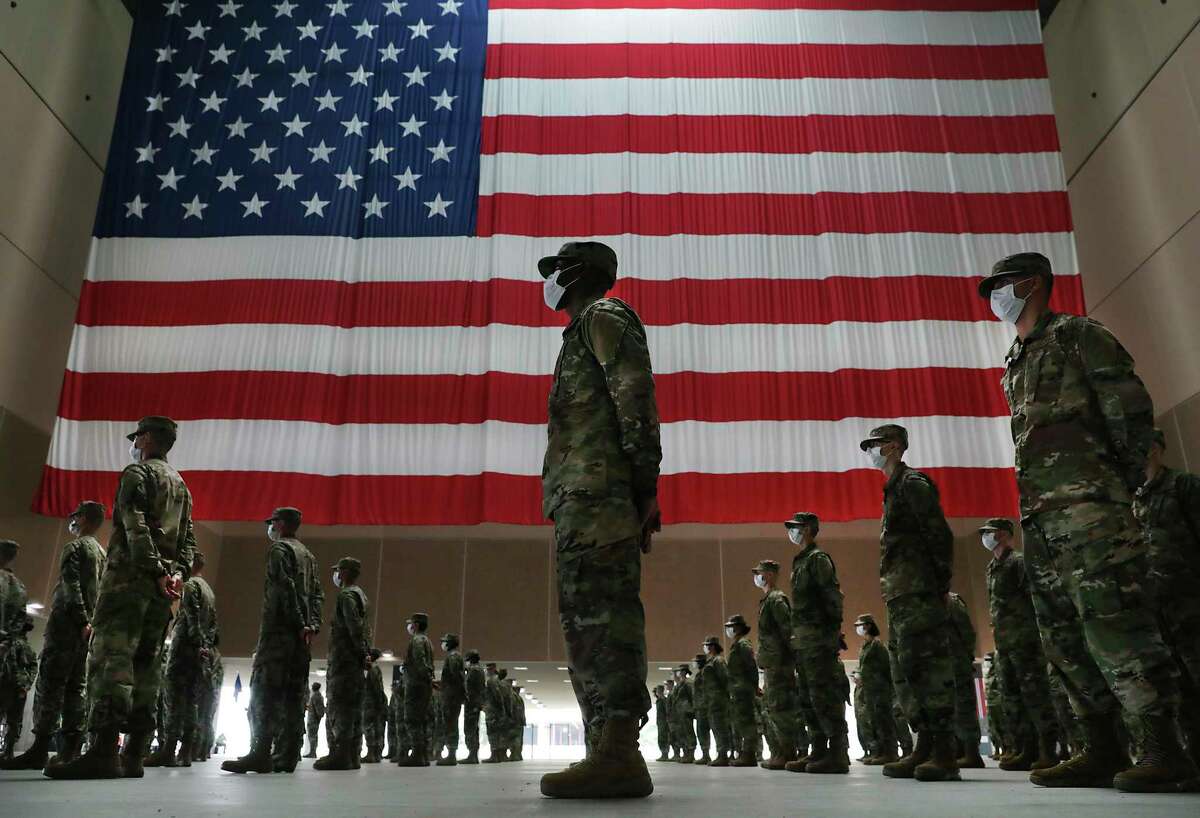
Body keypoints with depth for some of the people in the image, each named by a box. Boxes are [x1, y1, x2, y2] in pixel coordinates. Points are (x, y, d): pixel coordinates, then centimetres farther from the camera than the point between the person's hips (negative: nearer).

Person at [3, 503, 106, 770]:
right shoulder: (102, 553, 22)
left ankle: (40, 750, -17)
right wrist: (91, 621, 14)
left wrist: (82, 620, -20)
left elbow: (71, 585, -14)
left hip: (67, 624, -8)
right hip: (87, 629, 8)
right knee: (76, 686, 5)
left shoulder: (74, 547, -2)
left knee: (50, 683, -11)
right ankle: (70, 749, 1)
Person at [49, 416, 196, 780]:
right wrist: (179, 573, 4)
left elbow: (136, 525, -13)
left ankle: (104, 751, -25)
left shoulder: (137, 472, 2)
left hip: (131, 575, -8)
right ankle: (133, 755, 1)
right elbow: (187, 539, 17)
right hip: (163, 586, 8)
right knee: (145, 662, 4)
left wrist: (156, 572, -18)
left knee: (111, 655, -14)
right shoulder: (181, 484, 27)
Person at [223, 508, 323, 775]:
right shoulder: (308, 555, 23)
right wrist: (313, 625, 5)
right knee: (293, 696, 4)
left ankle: (260, 755, -15)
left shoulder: (279, 548, -1)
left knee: (263, 692, -9)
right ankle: (286, 757, 3)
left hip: (279, 630, -8)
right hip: (301, 634, 8)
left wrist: (299, 624, -14)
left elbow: (285, 588, -13)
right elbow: (317, 593, 15)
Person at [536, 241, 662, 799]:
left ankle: (617, 753, -18)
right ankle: (614, 754, 6)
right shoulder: (588, 331, 33)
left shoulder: (603, 315, 4)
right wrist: (641, 490, 19)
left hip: (595, 490, -10)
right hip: (589, 496, 10)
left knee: (596, 611, -16)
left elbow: (636, 396, -10)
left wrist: (646, 484, -18)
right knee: (592, 614, 5)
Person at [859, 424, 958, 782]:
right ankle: (925, 749, 12)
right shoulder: (894, 490, 23)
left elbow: (940, 535, -13)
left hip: (919, 593, -10)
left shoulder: (913, 483, -4)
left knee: (929, 668, -11)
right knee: (905, 672, 9)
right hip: (900, 595, 10)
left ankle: (945, 754, -9)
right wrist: (890, 589, 16)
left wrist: (940, 584, -15)